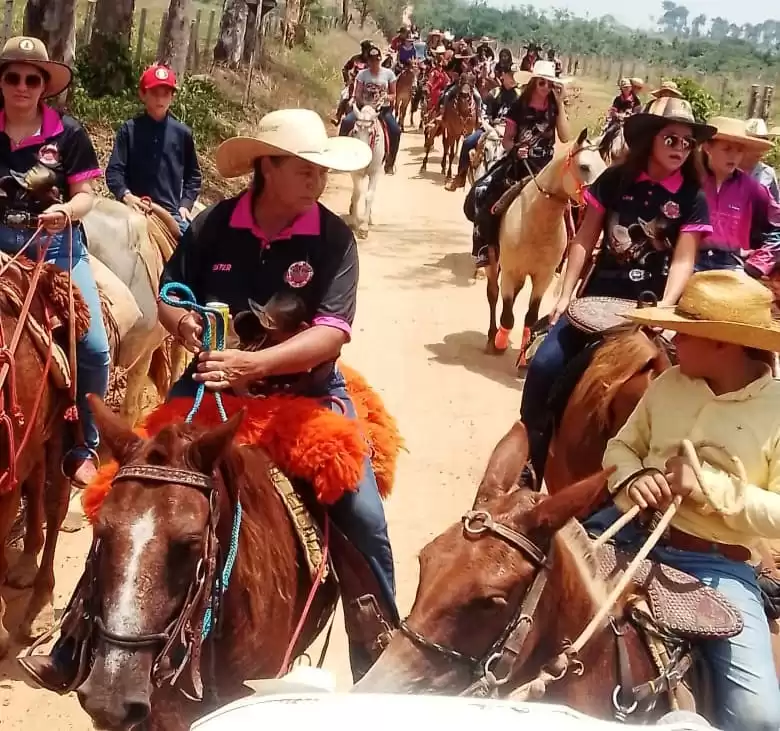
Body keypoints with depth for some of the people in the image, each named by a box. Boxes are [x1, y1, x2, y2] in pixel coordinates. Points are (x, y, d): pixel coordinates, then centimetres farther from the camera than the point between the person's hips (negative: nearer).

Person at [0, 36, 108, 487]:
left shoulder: (68, 133, 1)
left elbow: (86, 195, 0)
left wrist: (65, 212, -21)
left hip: (57, 246, -1)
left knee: (94, 348, -11)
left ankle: (83, 446, 7)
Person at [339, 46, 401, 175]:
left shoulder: (388, 74, 2)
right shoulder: (362, 74, 2)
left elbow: (393, 95, 7)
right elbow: (357, 95, -1)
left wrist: (386, 98, -16)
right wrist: (363, 106, -20)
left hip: (383, 108, 0)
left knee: (395, 130, -25)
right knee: (346, 122, -26)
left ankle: (390, 163, -9)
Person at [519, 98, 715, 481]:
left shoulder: (692, 199, -2)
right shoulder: (616, 179, 2)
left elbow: (683, 261, -9)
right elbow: (584, 240, 5)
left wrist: (663, 311, -25)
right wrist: (565, 295, -1)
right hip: (596, 298, 2)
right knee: (544, 366, -11)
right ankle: (528, 460, 5)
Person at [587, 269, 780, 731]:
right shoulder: (668, 384, 4)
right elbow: (622, 445, 14)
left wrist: (707, 485, -22)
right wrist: (632, 479, -9)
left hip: (718, 564, -4)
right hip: (634, 530, 5)